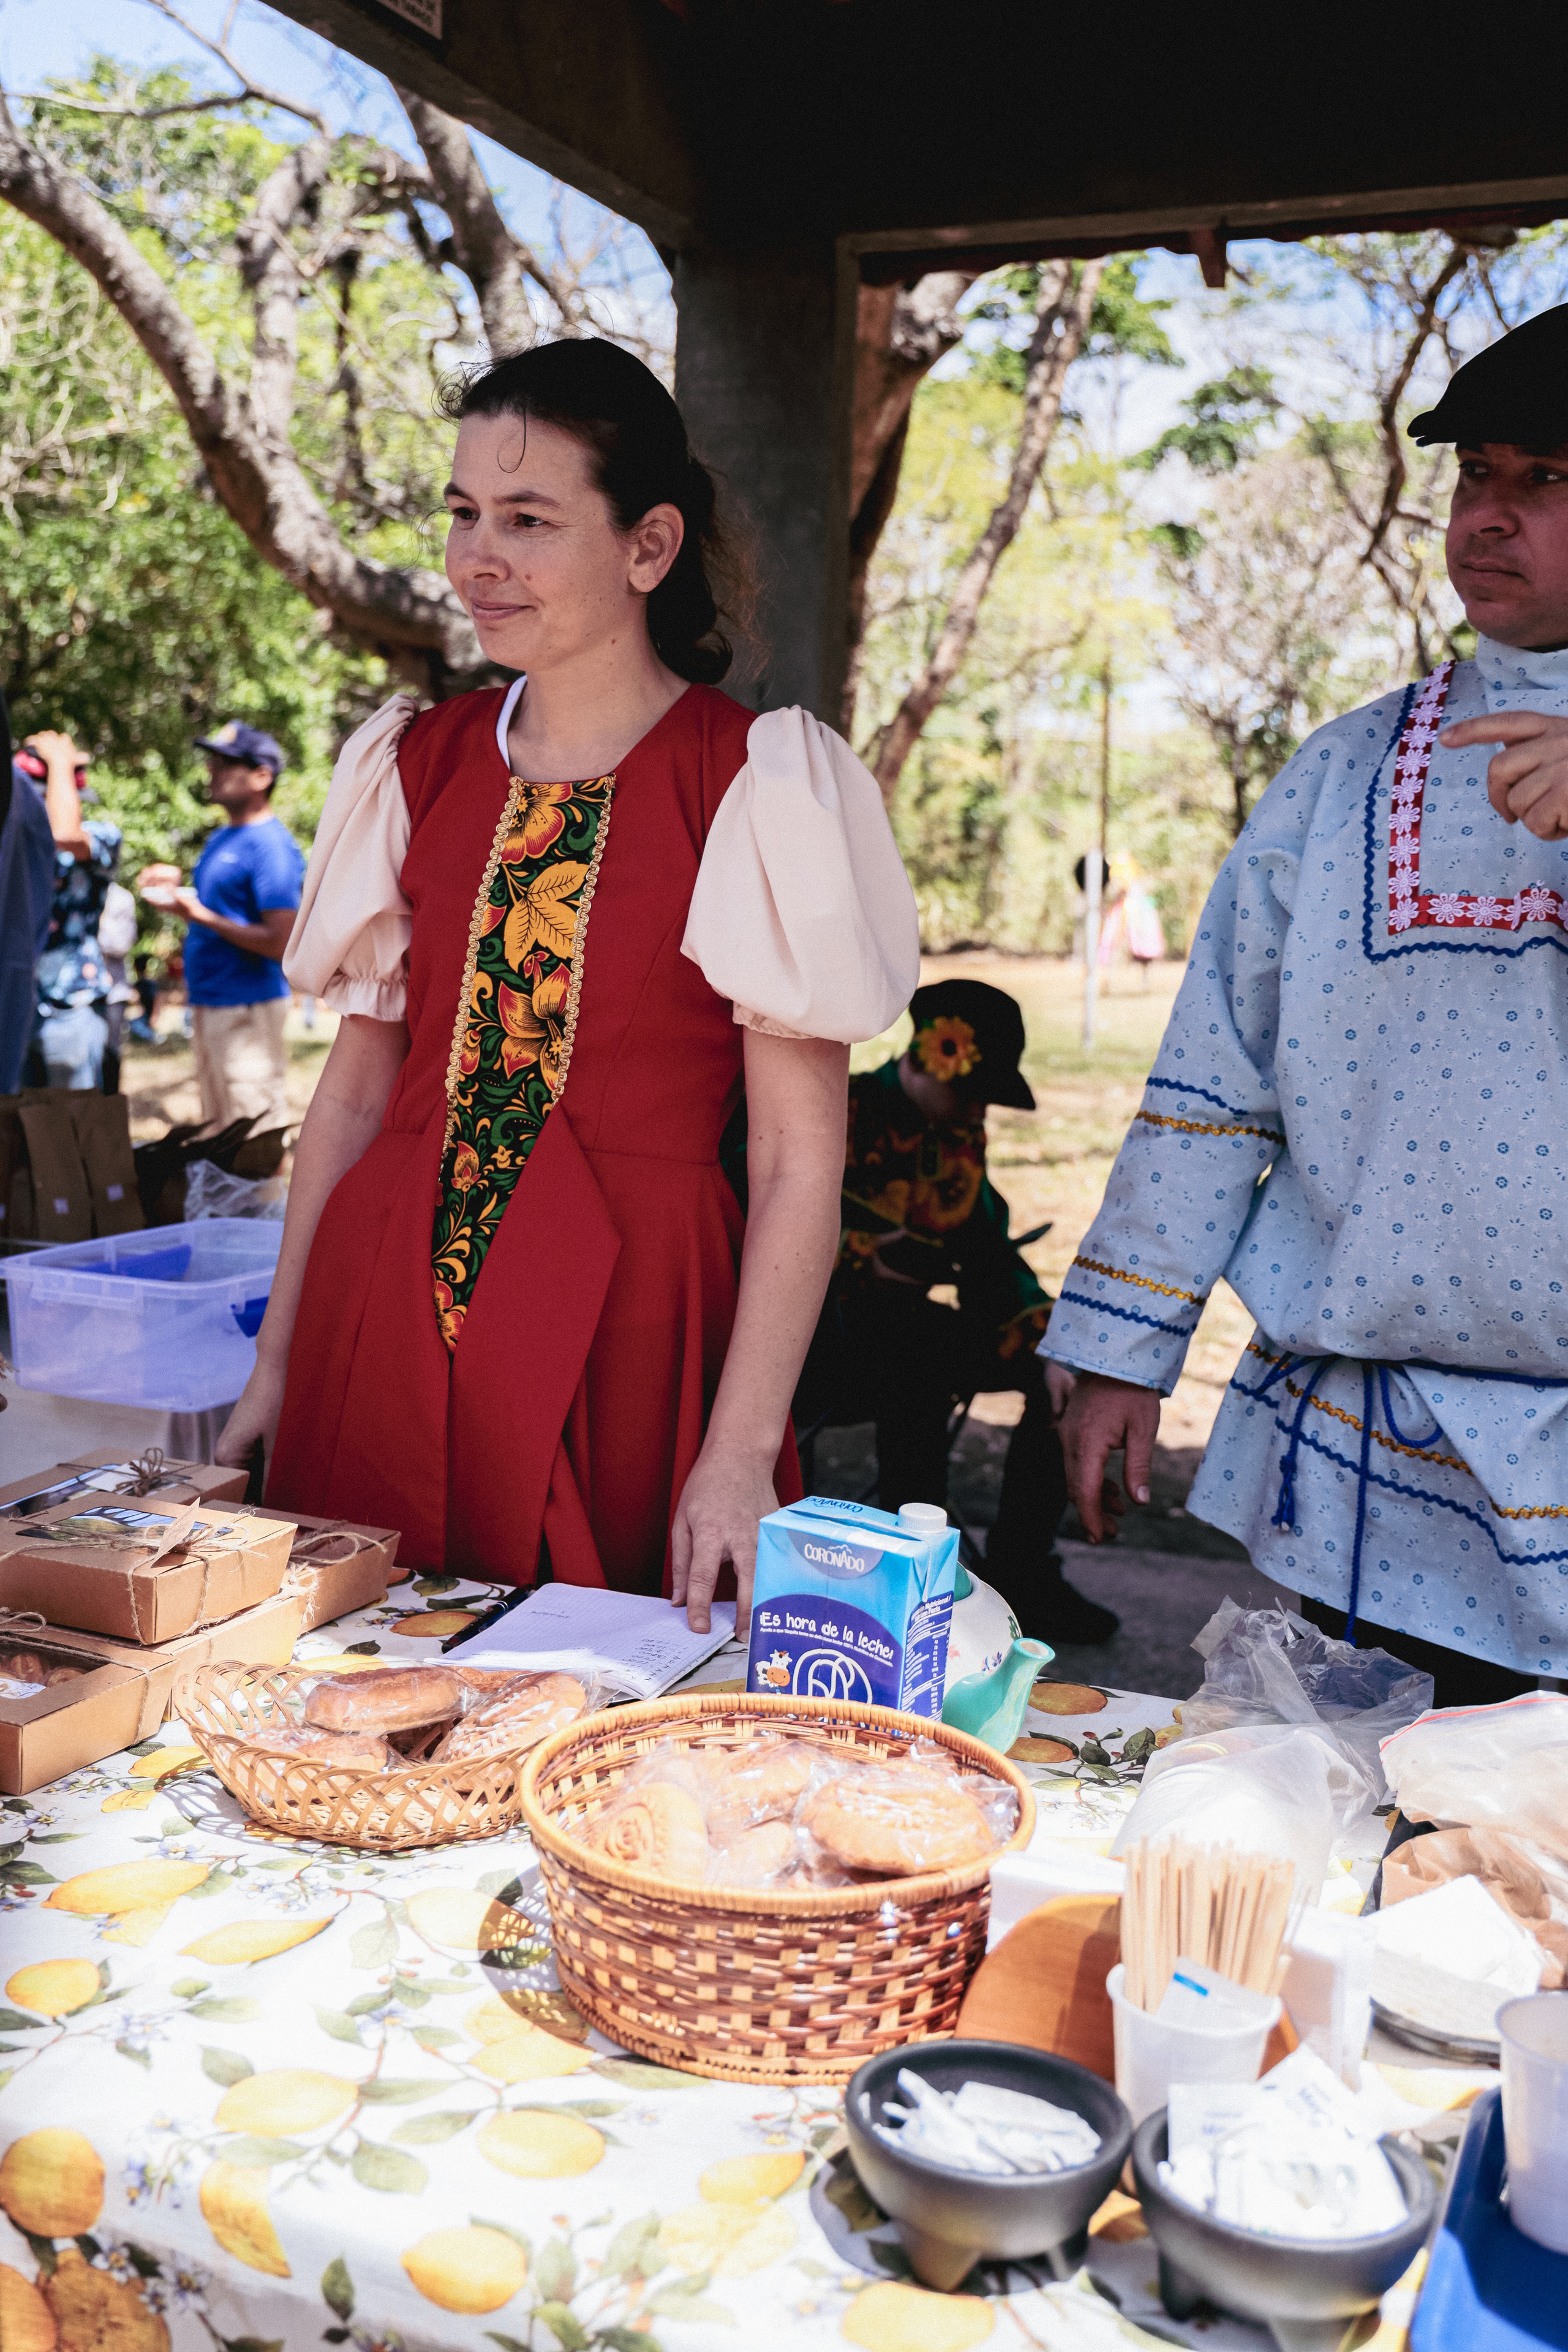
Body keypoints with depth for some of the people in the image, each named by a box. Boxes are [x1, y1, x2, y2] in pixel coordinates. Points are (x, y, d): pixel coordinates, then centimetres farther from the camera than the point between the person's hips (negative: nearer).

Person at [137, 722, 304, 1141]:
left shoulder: (270, 846, -15)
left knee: (254, 1143, -5)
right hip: (208, 1004, 10)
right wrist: (180, 886, 9)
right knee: (218, 1139, 18)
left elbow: (281, 942, -21)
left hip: (247, 1007, -10)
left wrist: (200, 915, -22)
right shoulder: (221, 839, 14)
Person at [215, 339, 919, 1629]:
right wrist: (278, 1361, 10)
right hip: (390, 1315, 4)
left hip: (628, 1327, -4)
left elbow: (802, 1159, -9)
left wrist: (743, 1454, -15)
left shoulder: (756, 786, -7)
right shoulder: (415, 763, 8)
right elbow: (356, 1086, 12)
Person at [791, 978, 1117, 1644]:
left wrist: (1046, 1339, -7)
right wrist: (865, 1259, -31)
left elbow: (989, 1251, 8)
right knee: (924, 1358, -36)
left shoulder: (961, 1134, 12)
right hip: (816, 1341, -7)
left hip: (908, 1339, 7)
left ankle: (1020, 1573, -1)